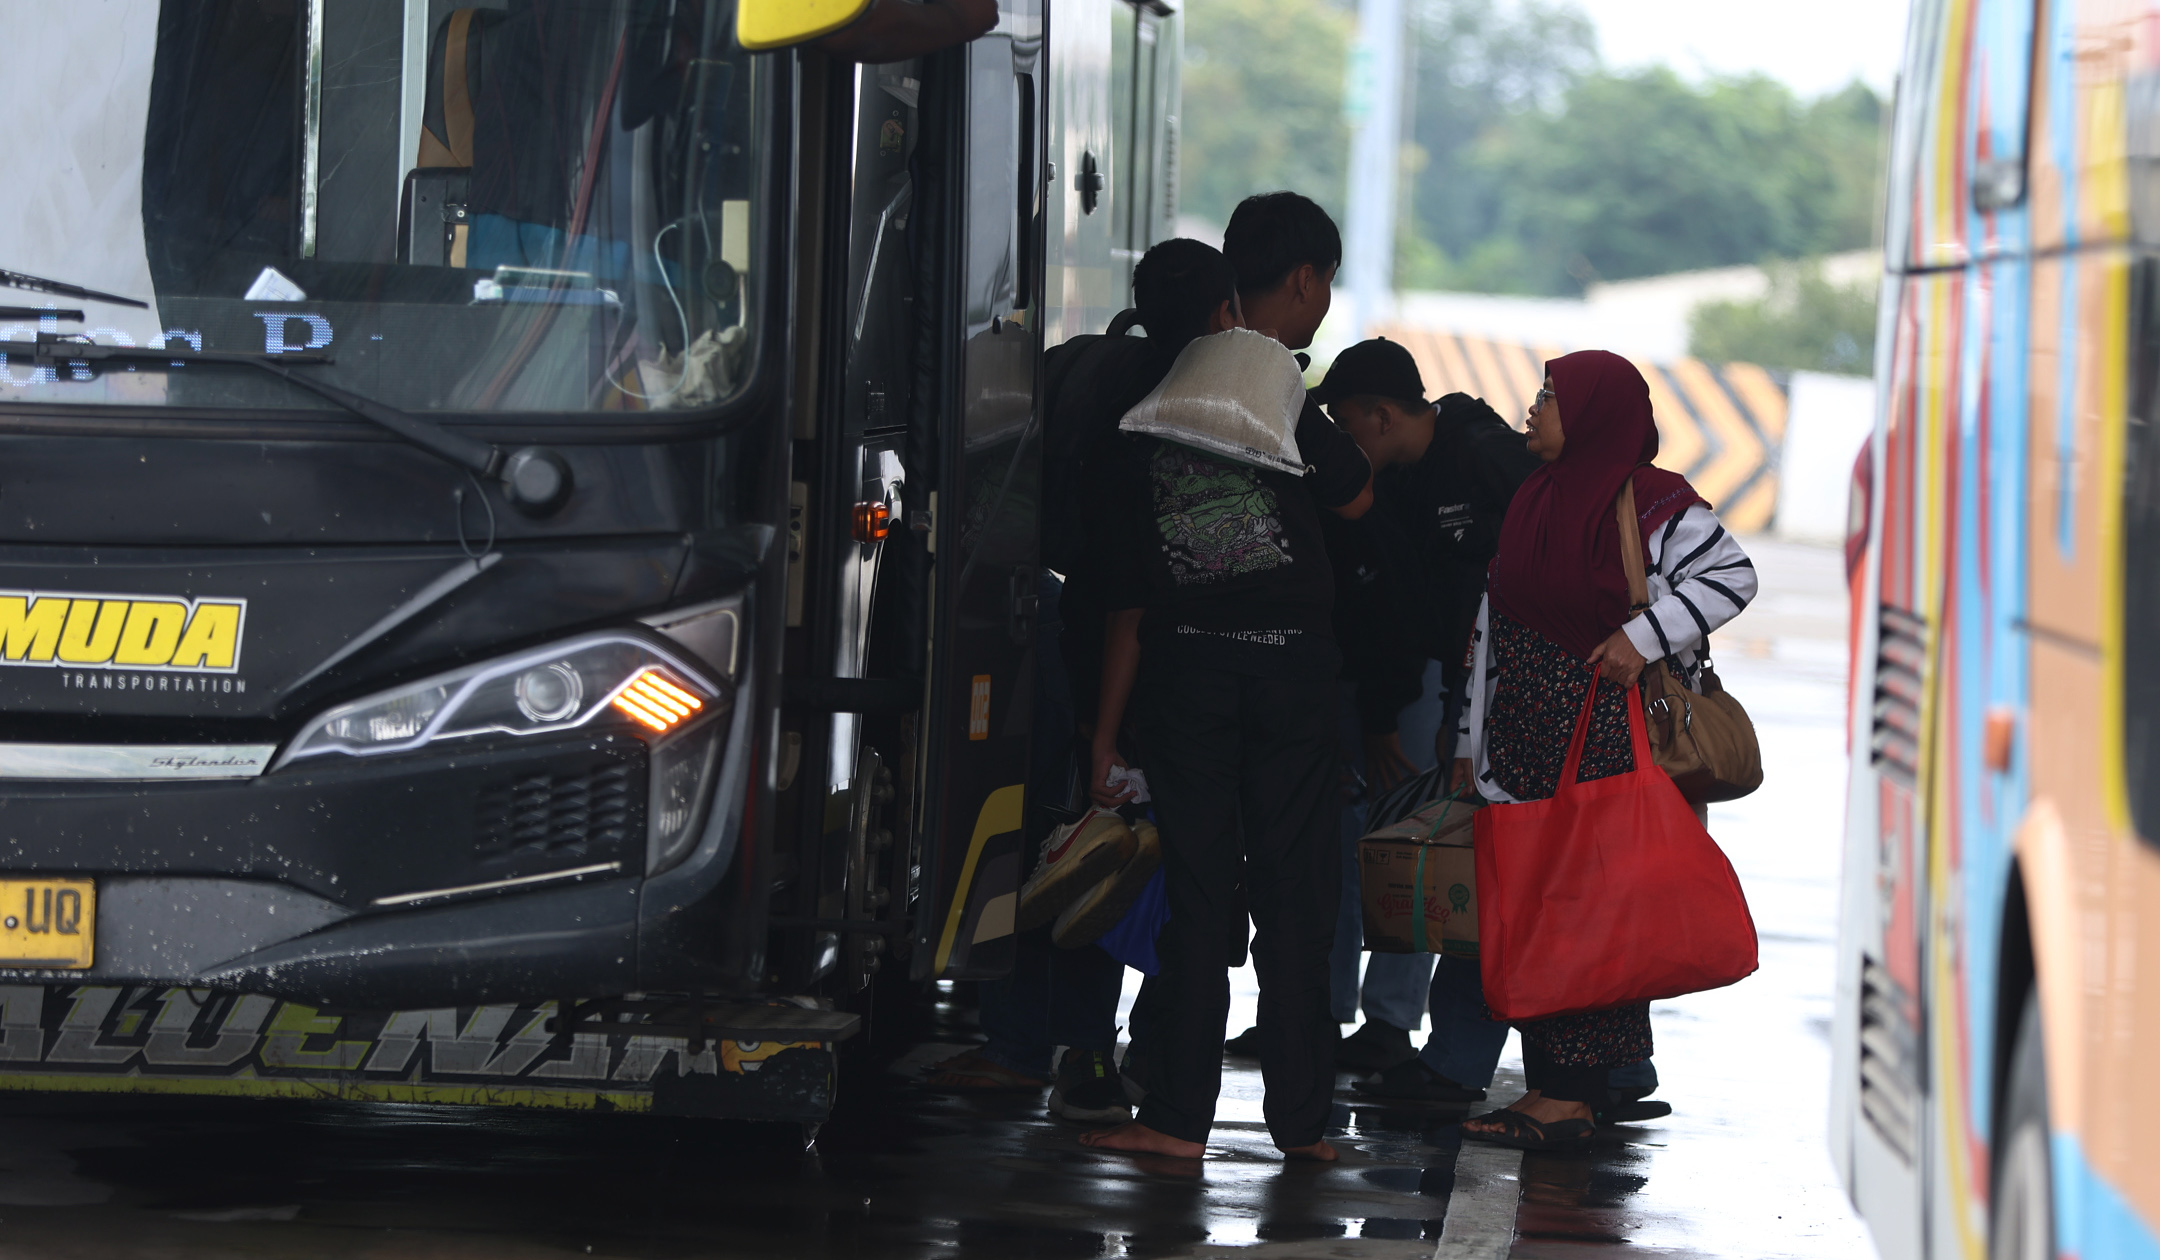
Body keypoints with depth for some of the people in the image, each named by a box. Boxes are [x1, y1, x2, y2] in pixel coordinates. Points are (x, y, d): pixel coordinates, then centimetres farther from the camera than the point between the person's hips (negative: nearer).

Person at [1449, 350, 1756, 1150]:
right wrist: (1473, 742, 18)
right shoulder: (1534, 501, 15)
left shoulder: (1650, 503, -8)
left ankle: (1573, 1092, -7)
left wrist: (1643, 637, -20)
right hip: (1525, 742, 8)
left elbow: (1732, 575, -12)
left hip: (1605, 740, -8)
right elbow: (1493, 627, 18)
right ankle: (1548, 1085, 9)